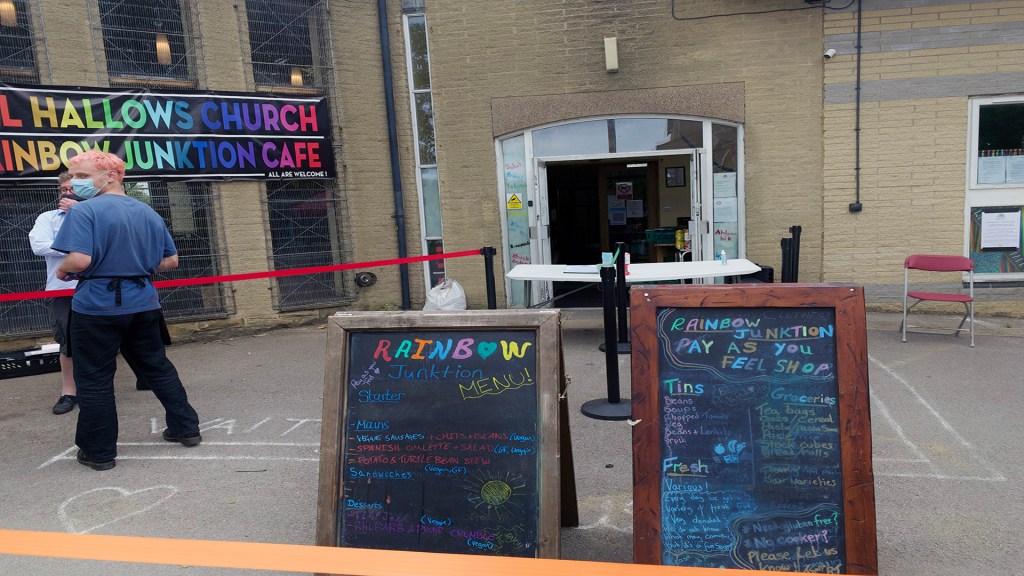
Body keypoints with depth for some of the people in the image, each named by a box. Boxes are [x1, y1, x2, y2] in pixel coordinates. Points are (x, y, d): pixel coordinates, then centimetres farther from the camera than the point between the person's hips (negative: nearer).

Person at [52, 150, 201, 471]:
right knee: (157, 366, 17)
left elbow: (80, 259, -23)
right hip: (142, 303, 6)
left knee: (94, 379, 6)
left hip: (97, 306, -6)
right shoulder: (149, 213, 9)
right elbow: (170, 261, 11)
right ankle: (186, 428, 24)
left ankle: (98, 452, 15)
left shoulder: (84, 212, -11)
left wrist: (61, 271, -2)